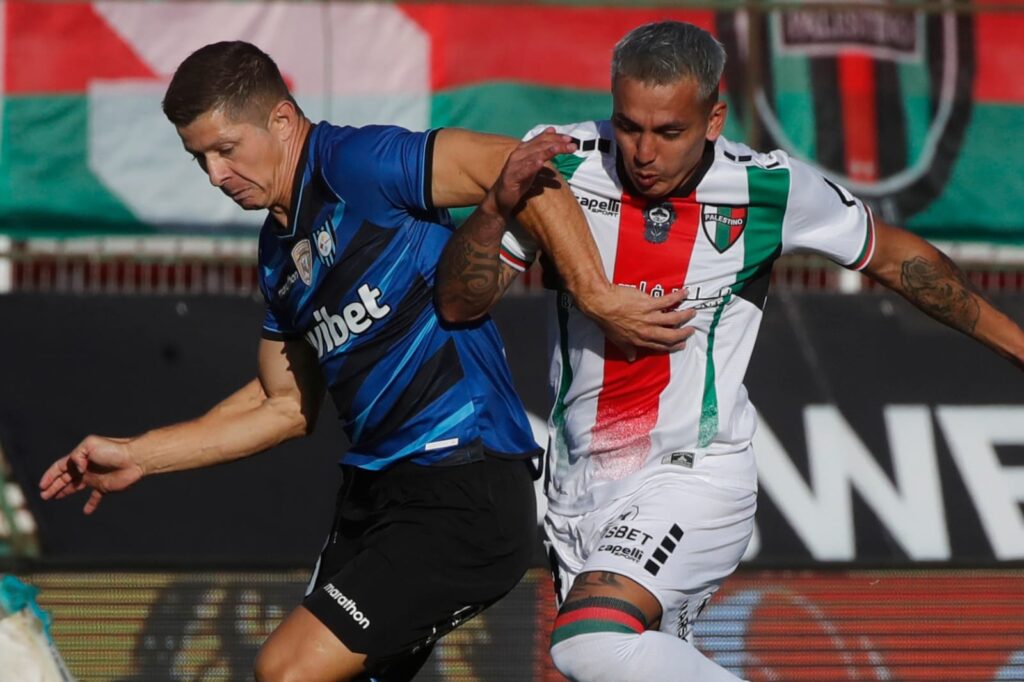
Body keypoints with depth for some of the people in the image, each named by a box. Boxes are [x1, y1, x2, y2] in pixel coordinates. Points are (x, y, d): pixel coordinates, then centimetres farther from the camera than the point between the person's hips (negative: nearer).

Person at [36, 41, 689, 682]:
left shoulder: (354, 163, -12)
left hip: (463, 498, -10)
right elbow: (286, 406, 25)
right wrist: (135, 456, 23)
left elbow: (521, 166, -21)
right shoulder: (279, 249, 16)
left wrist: (598, 298, -21)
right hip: (374, 493, 10)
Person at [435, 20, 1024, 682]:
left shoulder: (770, 190, -11)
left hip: (694, 478, -4)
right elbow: (459, 303, -8)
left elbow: (894, 255, 6)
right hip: (579, 481, 4)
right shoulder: (563, 164, -9)